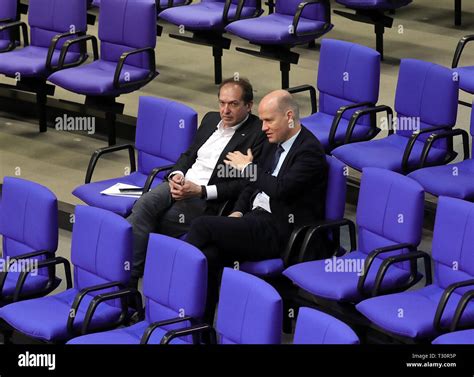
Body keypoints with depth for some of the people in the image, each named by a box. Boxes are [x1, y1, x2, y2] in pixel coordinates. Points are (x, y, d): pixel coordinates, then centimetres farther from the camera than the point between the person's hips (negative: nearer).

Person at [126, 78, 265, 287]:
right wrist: (177, 174, 1)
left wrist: (200, 191, -17)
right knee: (145, 204, -26)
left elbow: (245, 184, -11)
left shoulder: (258, 134, -5)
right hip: (180, 185, 6)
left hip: (208, 201, -6)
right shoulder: (211, 119, 19)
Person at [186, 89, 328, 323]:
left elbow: (280, 189, -23)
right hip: (257, 220, 8)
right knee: (209, 255, -21)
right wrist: (238, 212, 6)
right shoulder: (274, 144, 17)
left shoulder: (310, 150, -11)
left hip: (280, 231, -8)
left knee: (202, 225, -21)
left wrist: (249, 167, -9)